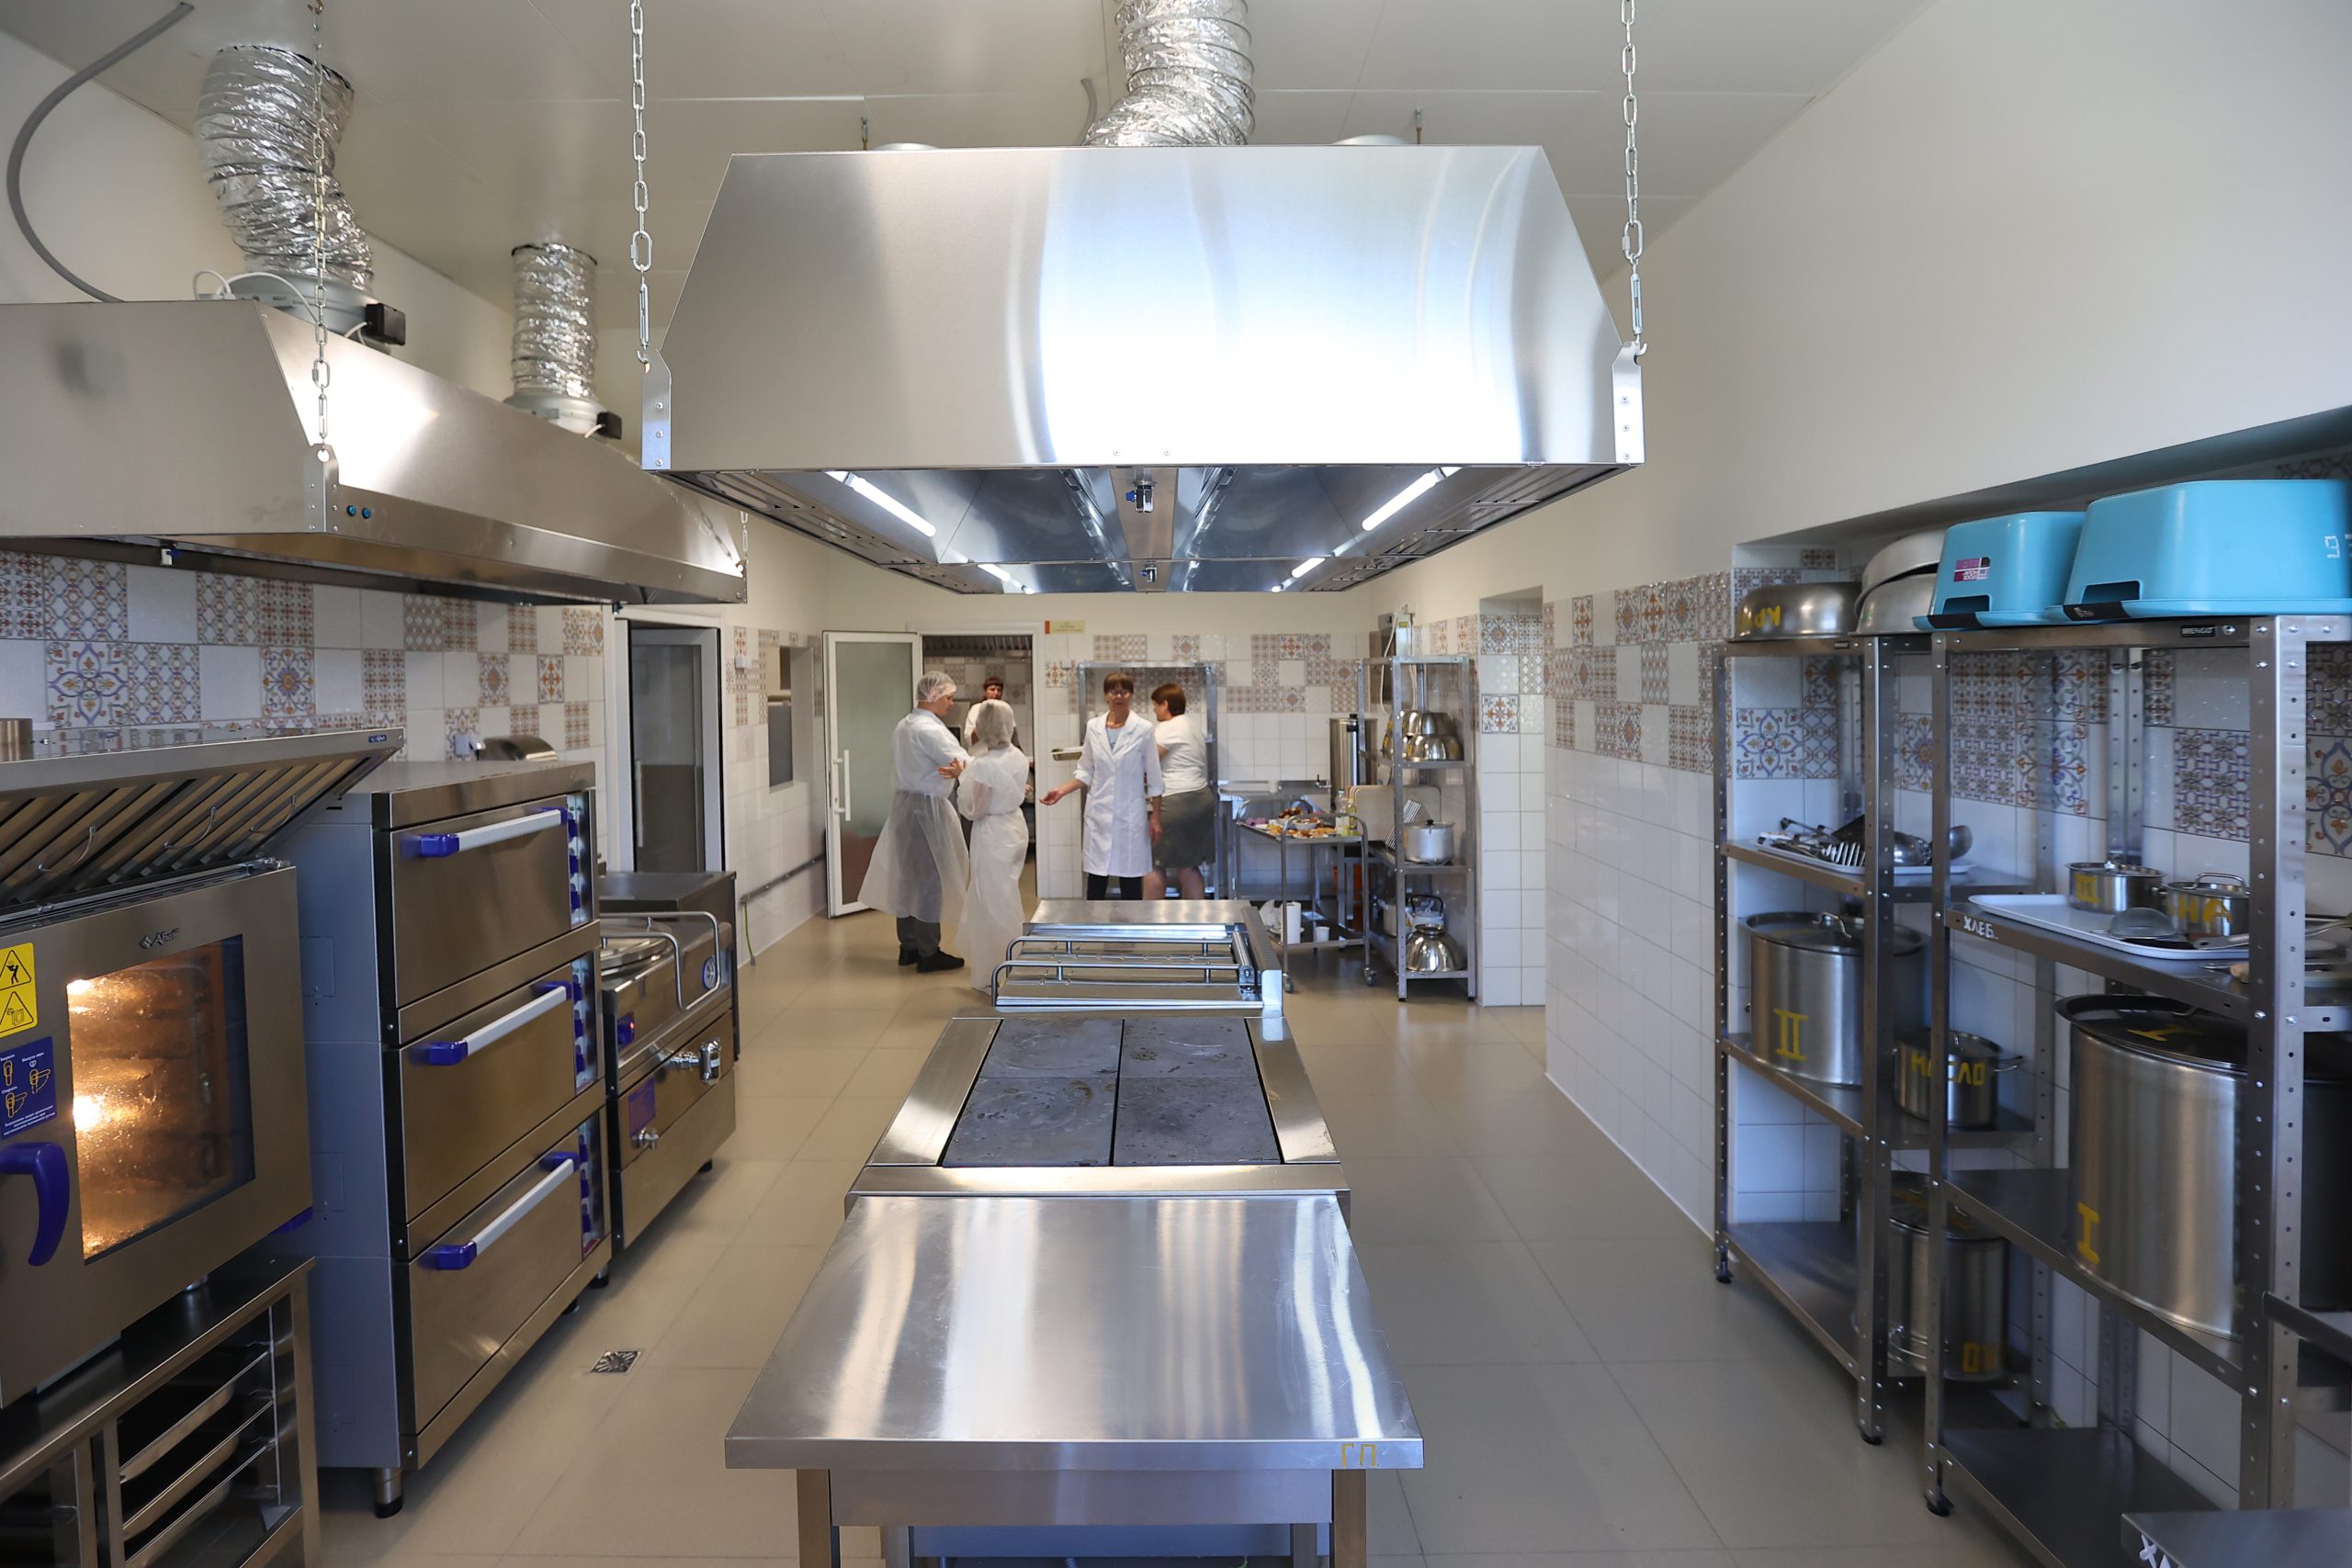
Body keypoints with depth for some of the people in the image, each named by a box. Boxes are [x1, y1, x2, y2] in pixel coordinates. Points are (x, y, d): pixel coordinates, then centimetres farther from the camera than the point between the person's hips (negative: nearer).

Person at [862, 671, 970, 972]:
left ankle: (908, 946, 23)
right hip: (926, 808, -9)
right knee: (930, 878, -3)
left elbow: (914, 767, 10)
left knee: (908, 876, 14)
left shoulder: (903, 726, 12)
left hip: (903, 803, 9)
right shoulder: (930, 730, -18)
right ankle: (928, 953, 2)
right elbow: (967, 764, -23)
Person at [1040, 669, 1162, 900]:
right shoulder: (1093, 727, 4)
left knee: (1130, 877, 2)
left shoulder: (1143, 729, -4)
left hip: (1130, 814, -2)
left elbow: (1153, 778, -1)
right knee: (1096, 876, 3)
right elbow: (1086, 772, 10)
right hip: (1099, 813, 2)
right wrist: (1061, 792, -4)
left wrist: (1155, 817, -2)